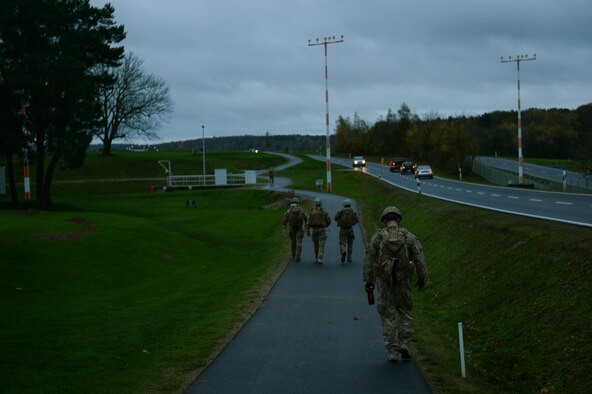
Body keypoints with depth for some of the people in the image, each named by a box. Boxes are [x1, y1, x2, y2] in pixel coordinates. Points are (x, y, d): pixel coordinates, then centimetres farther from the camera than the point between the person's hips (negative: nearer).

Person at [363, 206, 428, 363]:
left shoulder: (378, 237, -5)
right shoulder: (408, 237, -3)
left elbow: (369, 260, -3)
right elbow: (420, 259, -4)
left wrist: (368, 281, 5)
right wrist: (422, 279, 7)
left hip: (384, 282, 0)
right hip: (403, 281, 0)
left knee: (388, 316, 7)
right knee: (405, 312, 18)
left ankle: (392, 351, 4)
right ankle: (404, 344, 5)